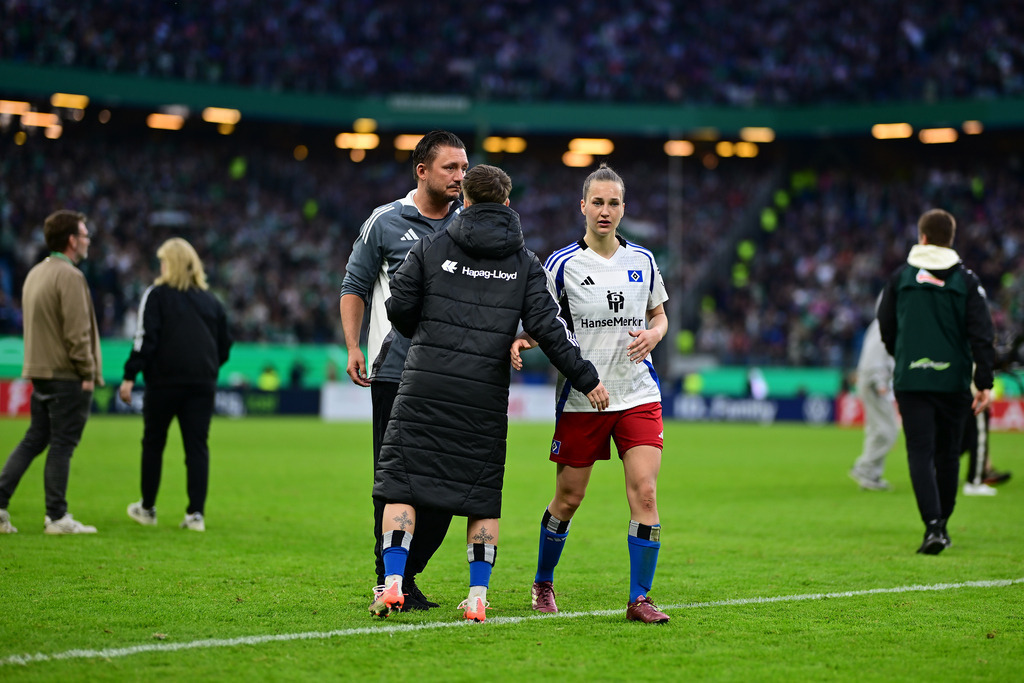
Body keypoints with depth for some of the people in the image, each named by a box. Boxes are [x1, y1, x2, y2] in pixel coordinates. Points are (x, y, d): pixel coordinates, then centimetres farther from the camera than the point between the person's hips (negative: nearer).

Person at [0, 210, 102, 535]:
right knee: (62, 444, -2)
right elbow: (77, 332, -20)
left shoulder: (35, 273, 14)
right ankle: (57, 517, 3)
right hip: (67, 376, -9)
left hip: (40, 373, 9)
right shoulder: (69, 276, -15)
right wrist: (88, 373, -12)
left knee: (34, 439, 14)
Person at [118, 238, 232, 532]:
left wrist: (130, 376, -10)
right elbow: (225, 345, 16)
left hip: (164, 382, -3)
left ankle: (147, 508, 21)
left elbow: (145, 339, -10)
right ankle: (196, 513, -5)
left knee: (153, 443, 12)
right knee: (197, 446, 2)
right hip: (202, 384, 3)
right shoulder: (210, 300, 13)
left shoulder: (156, 295, -1)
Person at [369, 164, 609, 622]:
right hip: (486, 395, 1)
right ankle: (477, 597, 7)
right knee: (483, 495, 10)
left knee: (401, 482, 2)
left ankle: (392, 583, -9)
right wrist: (587, 379, 3)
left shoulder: (433, 247, 4)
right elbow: (547, 327, -1)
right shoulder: (524, 262, 7)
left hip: (426, 385, -1)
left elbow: (398, 308, 4)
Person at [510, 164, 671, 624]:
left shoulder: (643, 261, 7)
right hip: (581, 398, -2)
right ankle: (543, 583, 30)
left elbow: (658, 314, 19)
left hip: (638, 395, 2)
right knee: (567, 499, 7)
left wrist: (653, 334, -3)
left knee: (645, 493, -11)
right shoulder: (563, 264, -2)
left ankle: (639, 599, -4)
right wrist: (519, 343, -19)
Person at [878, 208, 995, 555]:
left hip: (911, 379, -1)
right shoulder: (966, 280, 1)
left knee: (920, 452, -3)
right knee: (948, 453, 13)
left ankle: (933, 525, -18)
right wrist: (984, 383, -5)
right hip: (953, 380, 1)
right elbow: (981, 334, -5)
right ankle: (941, 525, 22)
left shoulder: (901, 276, 2)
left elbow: (886, 328, 9)